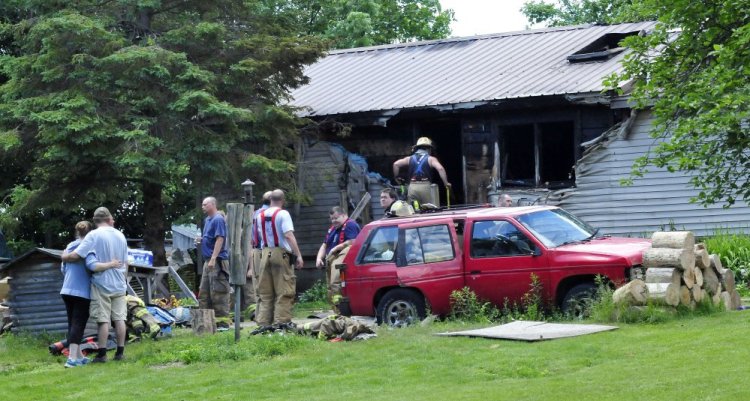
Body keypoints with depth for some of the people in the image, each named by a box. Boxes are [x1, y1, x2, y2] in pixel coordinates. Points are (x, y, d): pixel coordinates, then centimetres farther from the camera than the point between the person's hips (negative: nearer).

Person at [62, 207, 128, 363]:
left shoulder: (94, 236, -12)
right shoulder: (120, 236, 7)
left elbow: (75, 255, -16)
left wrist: (64, 257, 5)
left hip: (102, 285, -5)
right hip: (119, 285, 5)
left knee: (103, 320, -1)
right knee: (119, 318, 8)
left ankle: (102, 354, 1)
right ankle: (120, 352, 10)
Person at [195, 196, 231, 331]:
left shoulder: (218, 219, -11)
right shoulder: (207, 220, 17)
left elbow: (220, 239, -19)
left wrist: (213, 259, -23)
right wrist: (201, 241, 6)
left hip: (217, 261, -10)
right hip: (208, 261, 10)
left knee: (218, 292, -9)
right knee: (204, 292, 11)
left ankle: (223, 322, -7)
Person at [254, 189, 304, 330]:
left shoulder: (260, 215, 10)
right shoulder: (283, 214, -9)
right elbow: (289, 235, -17)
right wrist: (298, 255, -18)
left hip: (265, 253, 6)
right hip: (281, 253, -6)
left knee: (265, 293, 9)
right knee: (284, 291, -2)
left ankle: (263, 322, 6)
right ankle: (281, 321, -8)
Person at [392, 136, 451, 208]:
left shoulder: (410, 159, 14)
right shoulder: (430, 159, 4)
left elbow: (396, 164, 6)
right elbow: (440, 169, -11)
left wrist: (396, 177, 18)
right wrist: (446, 183, -6)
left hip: (412, 186, 3)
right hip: (425, 186, -3)